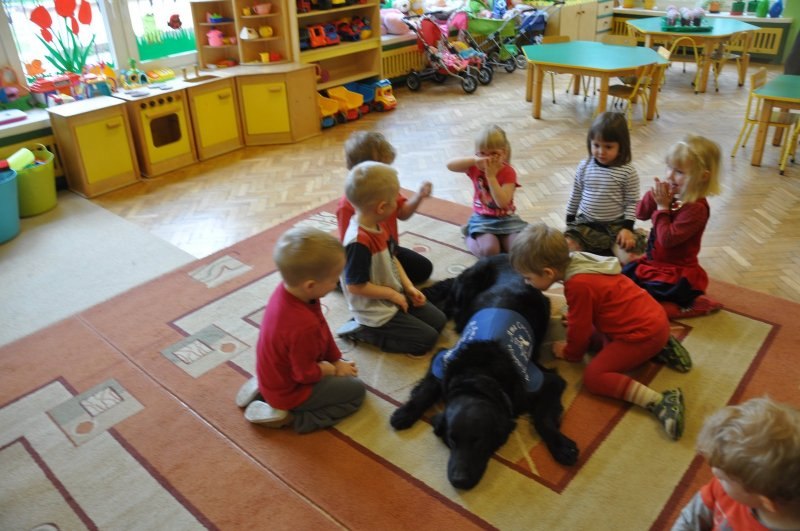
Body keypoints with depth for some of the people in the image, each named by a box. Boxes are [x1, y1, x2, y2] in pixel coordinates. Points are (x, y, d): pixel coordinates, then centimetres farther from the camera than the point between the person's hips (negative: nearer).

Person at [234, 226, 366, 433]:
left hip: (275, 374, 8)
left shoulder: (288, 289, -15)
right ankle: (289, 417, -3)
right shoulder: (304, 326, -41)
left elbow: (322, 330, 0)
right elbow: (307, 374, -25)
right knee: (356, 390, 3)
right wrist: (331, 369, -6)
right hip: (289, 390, -8)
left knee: (346, 370, 25)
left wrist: (337, 361, 4)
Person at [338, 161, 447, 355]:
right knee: (427, 339, -7)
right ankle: (364, 331, 0)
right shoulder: (359, 242, -33)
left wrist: (408, 287, 1)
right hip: (375, 311, -9)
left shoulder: (380, 224, -3)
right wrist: (392, 294, -17)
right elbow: (355, 286, -27)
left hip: (395, 295, 9)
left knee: (439, 320, 13)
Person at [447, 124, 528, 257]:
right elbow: (450, 165, -21)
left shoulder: (508, 172, -11)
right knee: (489, 251, -25)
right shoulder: (476, 168, -4)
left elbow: (502, 203, -24)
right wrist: (474, 160, -33)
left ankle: (498, 238, 8)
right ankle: (470, 237, 6)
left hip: (506, 219, 0)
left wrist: (491, 176, -28)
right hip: (482, 219, 0)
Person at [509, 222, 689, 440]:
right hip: (652, 319, 10)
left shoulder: (578, 285, -25)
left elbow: (579, 329, -10)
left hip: (644, 332, -9)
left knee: (593, 376, -11)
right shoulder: (577, 260, 1)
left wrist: (569, 353, 6)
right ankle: (659, 349, 17)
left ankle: (660, 402, -20)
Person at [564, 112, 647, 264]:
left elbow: (632, 202, -5)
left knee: (630, 258, -25)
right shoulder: (584, 167, -2)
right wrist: (570, 222, 10)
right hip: (585, 223, 2)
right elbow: (575, 195, 9)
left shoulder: (628, 172, -10)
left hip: (616, 225, -2)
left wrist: (627, 228, -15)